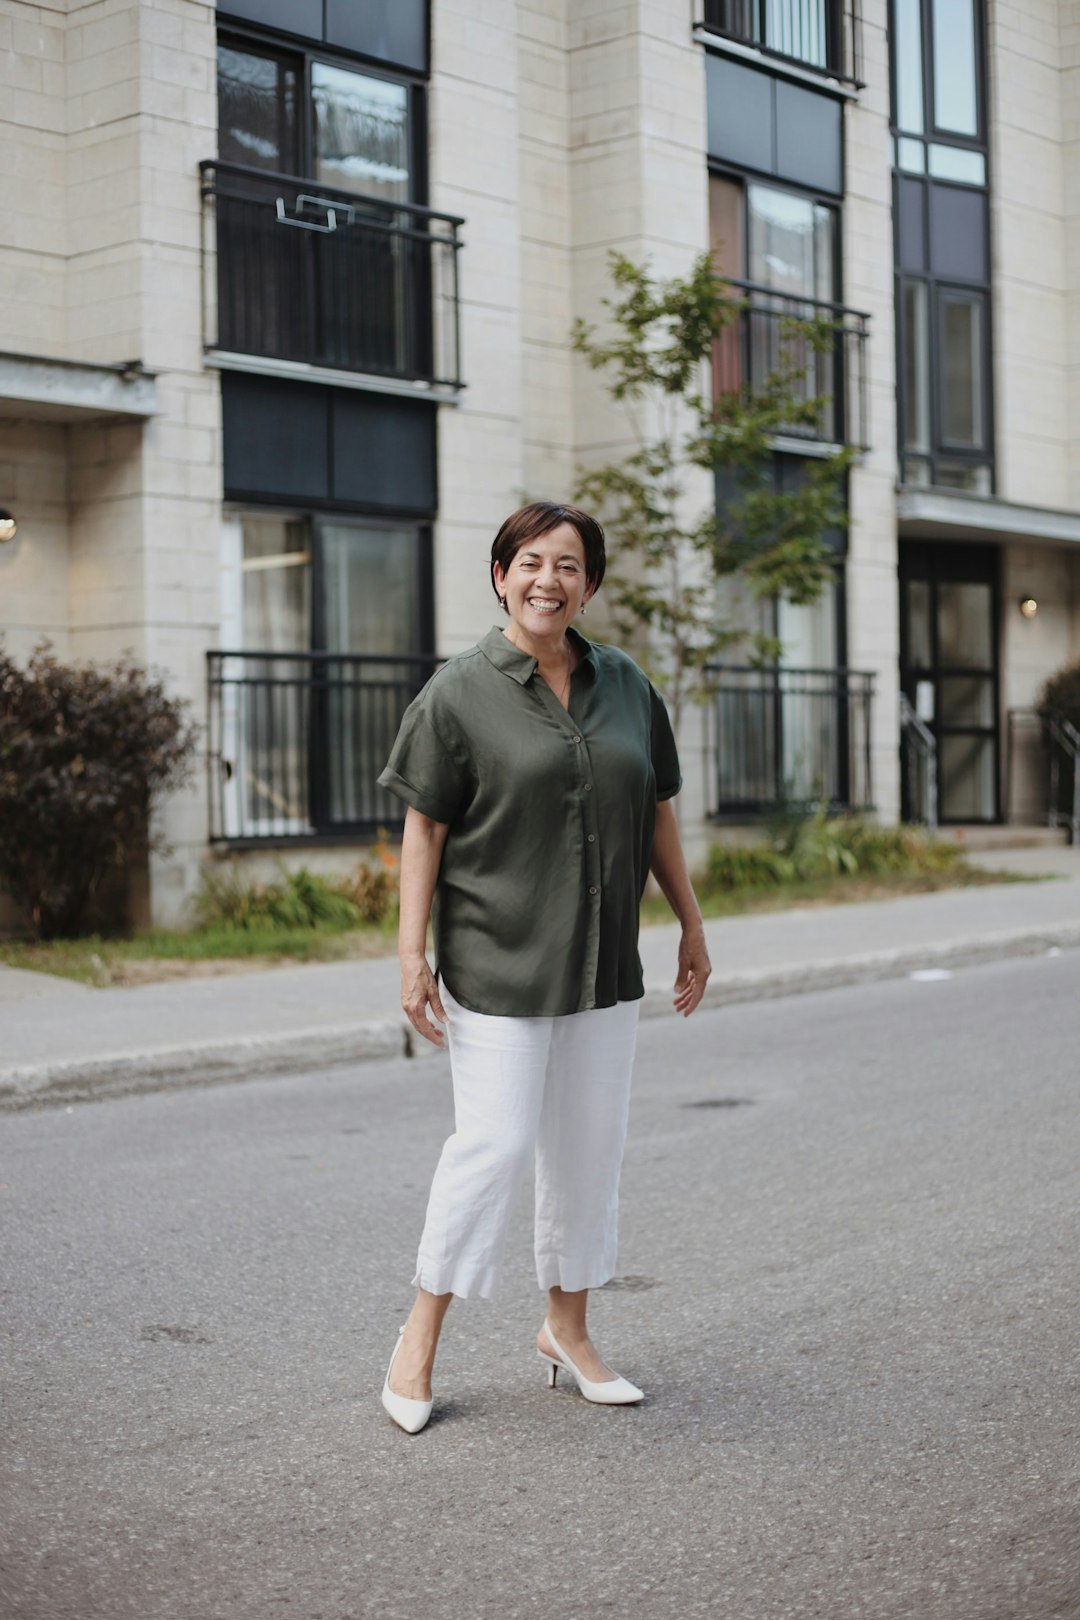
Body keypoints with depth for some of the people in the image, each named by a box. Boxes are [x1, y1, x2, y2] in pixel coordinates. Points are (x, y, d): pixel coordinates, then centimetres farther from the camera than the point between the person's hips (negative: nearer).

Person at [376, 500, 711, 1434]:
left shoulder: (627, 686, 9)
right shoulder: (460, 694, -5)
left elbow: (657, 814, 15)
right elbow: (423, 829, -6)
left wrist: (691, 925, 16)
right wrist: (411, 954, -12)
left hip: (602, 963, 5)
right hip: (495, 962, -5)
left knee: (591, 1146, 11)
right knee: (495, 1143, -8)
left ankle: (568, 1330, 27)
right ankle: (420, 1336, 10)